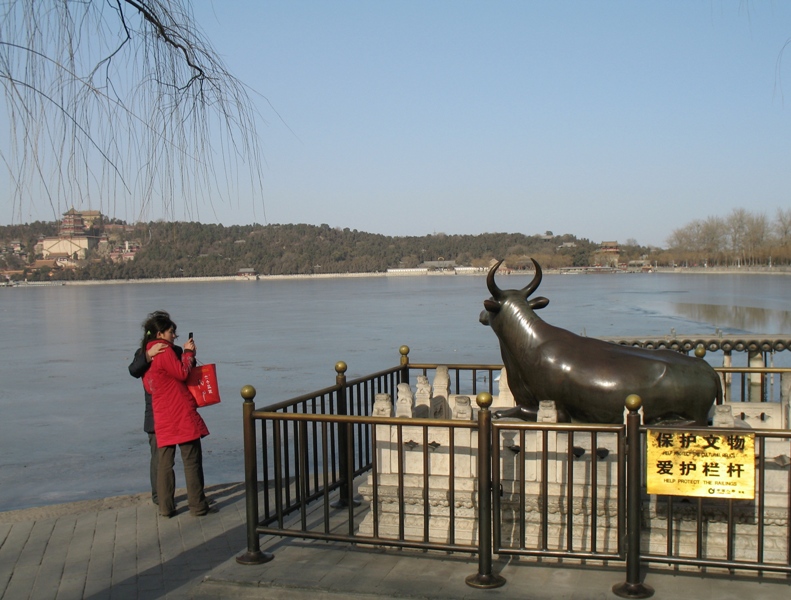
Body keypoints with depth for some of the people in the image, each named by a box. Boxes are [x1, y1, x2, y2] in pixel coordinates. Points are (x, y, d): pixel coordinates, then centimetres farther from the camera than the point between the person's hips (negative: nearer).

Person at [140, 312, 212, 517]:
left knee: (165, 462, 10)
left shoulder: (146, 354, 13)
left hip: (162, 417, 8)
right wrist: (189, 353, 1)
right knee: (192, 460, 0)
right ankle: (198, 506, 5)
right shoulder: (165, 351, -12)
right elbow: (182, 373, -10)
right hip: (181, 415, -8)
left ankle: (166, 507, 13)